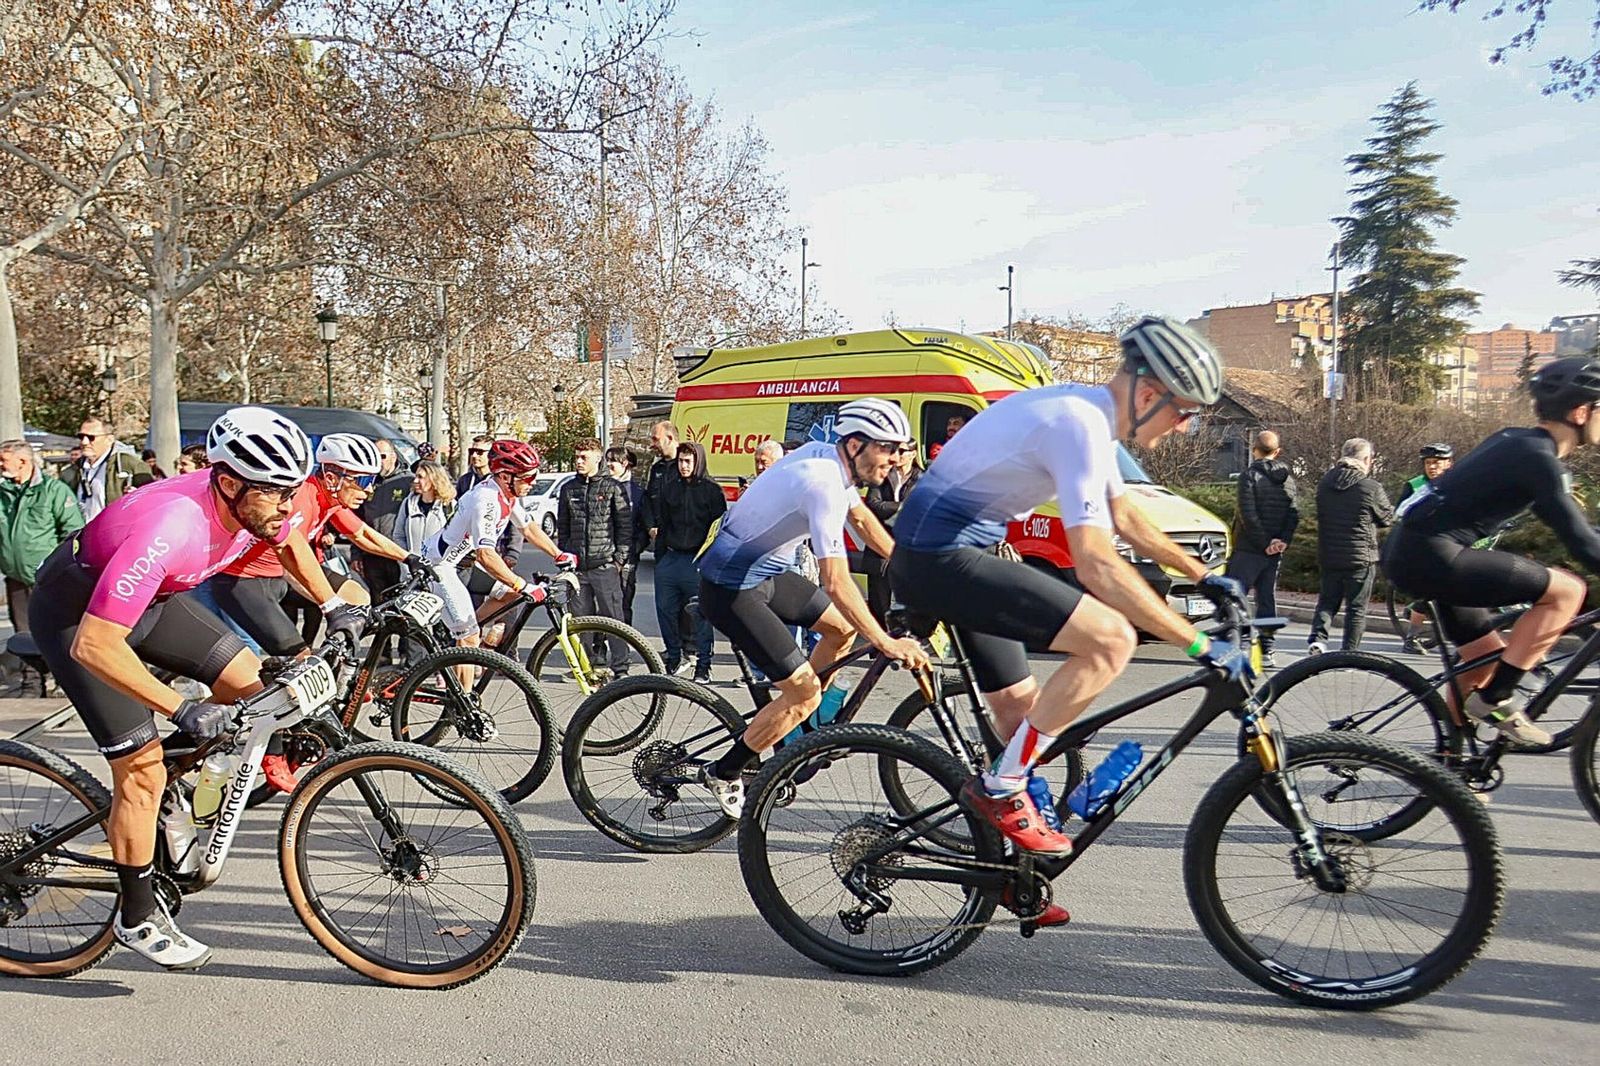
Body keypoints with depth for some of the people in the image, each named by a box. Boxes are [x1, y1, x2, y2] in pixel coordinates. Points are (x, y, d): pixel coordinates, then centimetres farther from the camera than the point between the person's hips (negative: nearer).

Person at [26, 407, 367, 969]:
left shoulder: (256, 502, -19)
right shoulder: (168, 527, -40)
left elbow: (290, 542, 7)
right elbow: (93, 645, -38)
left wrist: (334, 607, 2)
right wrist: (182, 710, -37)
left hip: (152, 597, 7)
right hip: (76, 614, -7)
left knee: (251, 681, -5)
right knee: (143, 768, -8)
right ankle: (137, 918, 11)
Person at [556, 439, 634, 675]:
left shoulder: (613, 487, 0)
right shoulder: (568, 489, 12)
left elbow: (625, 527, -1)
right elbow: (562, 527, 18)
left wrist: (620, 558, -7)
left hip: (605, 566, -4)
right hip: (577, 567, 4)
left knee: (613, 618, -3)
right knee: (580, 619, 9)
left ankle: (620, 668, 3)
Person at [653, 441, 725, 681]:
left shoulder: (712, 490, 0)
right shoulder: (669, 487, 12)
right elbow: (661, 524, 16)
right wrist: (659, 558, 11)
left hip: (698, 561, -5)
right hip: (670, 559, 5)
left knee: (701, 614, -1)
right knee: (665, 610, 7)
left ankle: (703, 665, 7)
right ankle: (675, 657, 23)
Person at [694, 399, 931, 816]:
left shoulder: (828, 457, 0)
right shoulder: (825, 484, -28)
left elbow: (863, 520, 17)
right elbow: (837, 583, -33)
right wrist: (887, 644, -30)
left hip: (765, 570, 10)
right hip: (731, 589, -10)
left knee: (844, 627, 14)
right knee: (805, 691, -9)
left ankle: (789, 716, 28)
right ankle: (724, 774, 8)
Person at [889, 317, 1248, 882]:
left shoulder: (1089, 412, 11)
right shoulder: (1082, 424, -21)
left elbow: (1125, 517, 24)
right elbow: (1096, 563, -28)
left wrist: (1204, 576, 24)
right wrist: (1200, 644, -23)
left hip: (935, 554, 10)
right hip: (941, 558, -10)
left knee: (1019, 706, 16)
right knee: (1113, 639, -17)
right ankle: (999, 788, -5)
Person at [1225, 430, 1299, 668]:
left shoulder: (1250, 474, -8)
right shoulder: (1288, 478, 11)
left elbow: (1248, 514, -17)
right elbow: (1294, 514, 3)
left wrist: (1265, 542, -12)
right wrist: (1283, 541, -5)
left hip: (1249, 550, -6)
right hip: (1275, 552, 6)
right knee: (1267, 599, 11)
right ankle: (1266, 652, 12)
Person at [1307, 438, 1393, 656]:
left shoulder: (1324, 483, 3)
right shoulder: (1371, 487, -12)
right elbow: (1388, 519, 0)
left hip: (1328, 555, 4)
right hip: (1361, 556, -4)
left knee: (1327, 599, 16)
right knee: (1357, 607, 7)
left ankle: (1318, 636, -5)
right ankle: (1349, 654, 10)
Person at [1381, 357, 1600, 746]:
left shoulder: (1519, 443, 16)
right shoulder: (1537, 458, -13)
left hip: (1410, 553, 10)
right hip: (1430, 556, -10)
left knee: (1488, 656, 19)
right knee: (1567, 590, -10)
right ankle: (1496, 700, -3)